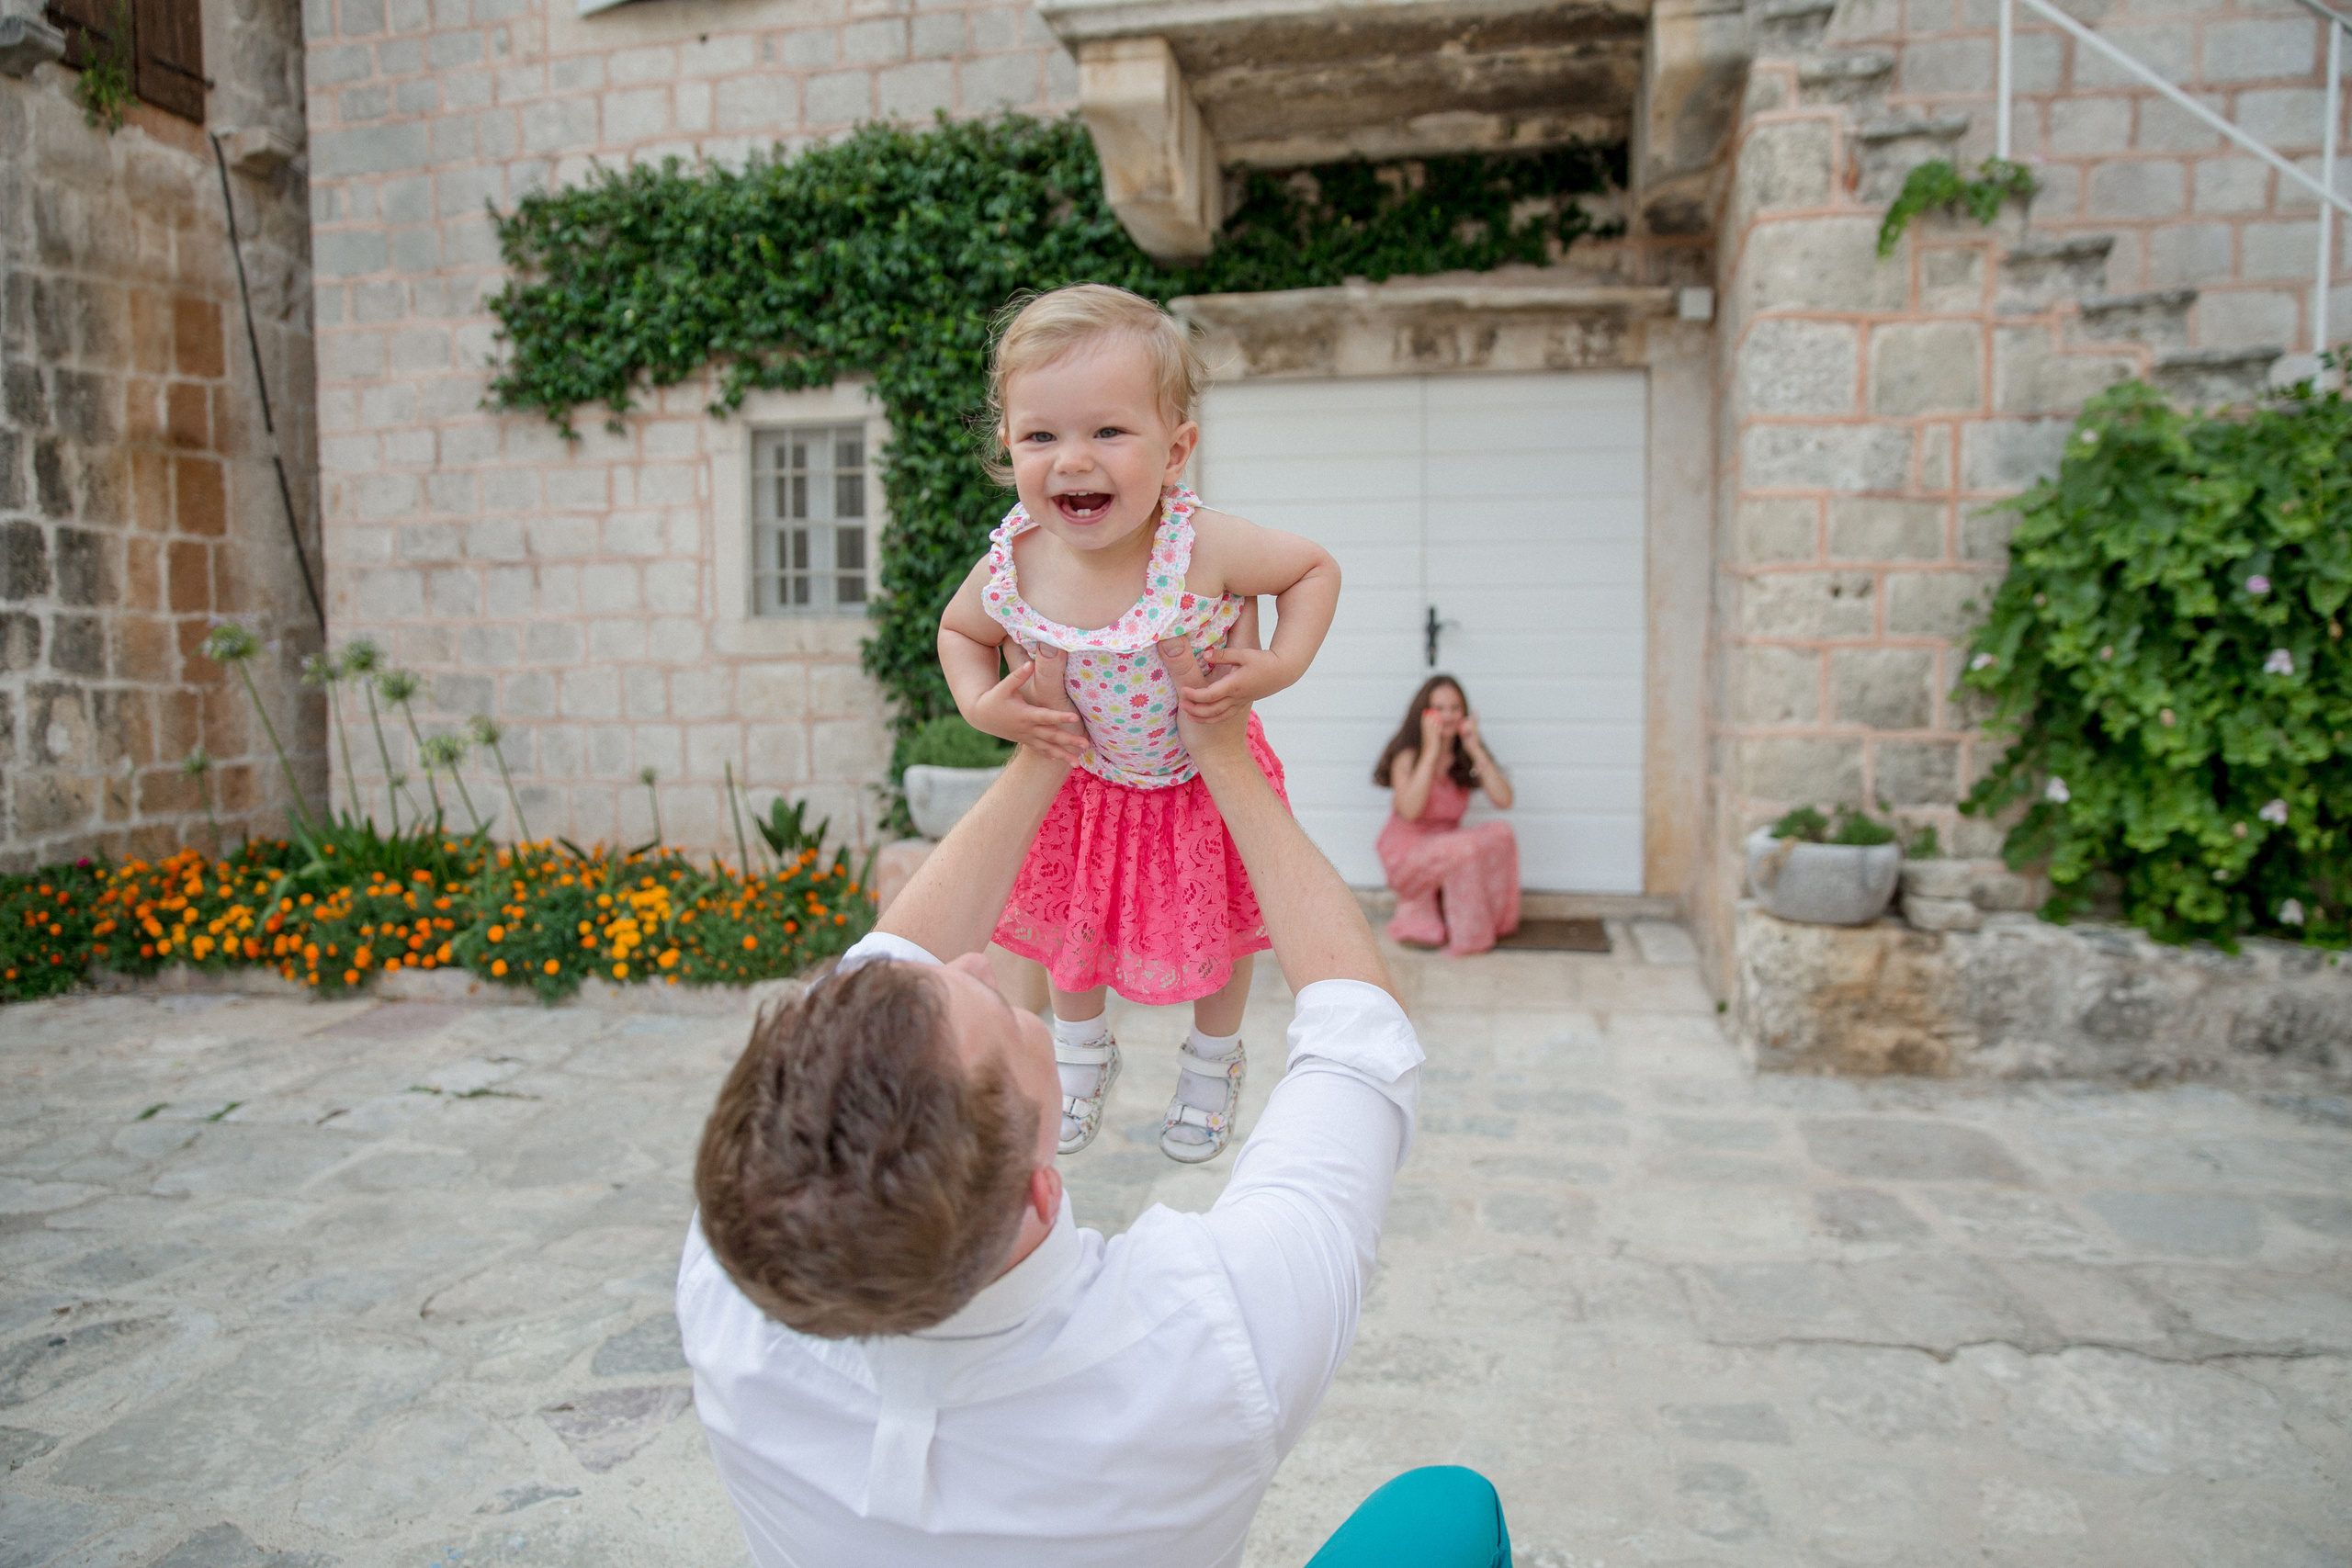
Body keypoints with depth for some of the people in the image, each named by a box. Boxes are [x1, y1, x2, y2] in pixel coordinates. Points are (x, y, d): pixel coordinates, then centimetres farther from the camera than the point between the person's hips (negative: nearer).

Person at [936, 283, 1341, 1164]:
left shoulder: (1206, 550, -34)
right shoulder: (1011, 566, -26)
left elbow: (1317, 569, -15)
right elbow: (959, 630, -2)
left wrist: (1278, 668, -27)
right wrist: (983, 707, -19)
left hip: (1204, 785, -1)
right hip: (1078, 786, 2)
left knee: (1213, 934, 21)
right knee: (1068, 926, 23)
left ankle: (1214, 1059, 54)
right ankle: (1082, 1048, 56)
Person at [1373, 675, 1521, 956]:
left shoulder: (1464, 756, 0)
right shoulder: (1408, 756, -13)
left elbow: (1504, 801, -12)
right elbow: (1409, 811, -30)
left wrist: (1476, 750, -18)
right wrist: (1430, 751, -28)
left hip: (1445, 852, 5)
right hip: (1406, 855, -5)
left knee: (1501, 833, -20)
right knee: (1466, 847, -32)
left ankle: (1496, 921, -6)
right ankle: (1467, 937, -14)